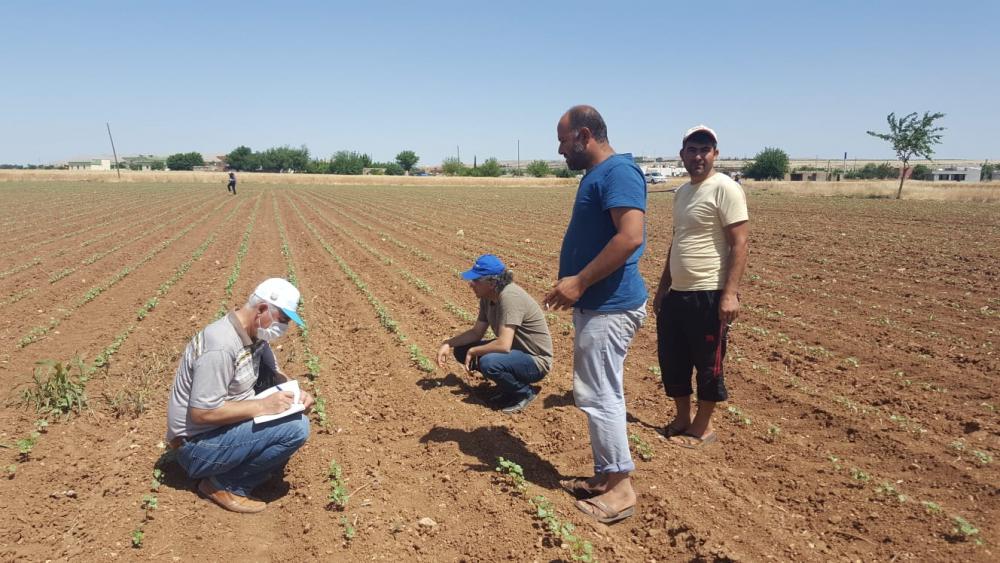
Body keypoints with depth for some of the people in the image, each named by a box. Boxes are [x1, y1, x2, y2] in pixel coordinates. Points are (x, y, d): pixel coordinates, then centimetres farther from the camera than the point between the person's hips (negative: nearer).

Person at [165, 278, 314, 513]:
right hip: (197, 445, -9)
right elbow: (201, 413, -27)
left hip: (225, 424, 9)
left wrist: (297, 392, -7)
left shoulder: (256, 334, 1)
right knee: (297, 427, -23)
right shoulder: (221, 346, -27)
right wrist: (262, 406, -24)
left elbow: (276, 374, 14)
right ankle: (226, 484, -6)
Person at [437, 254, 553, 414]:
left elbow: (503, 345, -33)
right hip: (515, 351, 9)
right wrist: (448, 344, -3)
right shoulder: (487, 297, -1)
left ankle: (525, 392, -6)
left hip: (536, 361, -9)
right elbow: (476, 332, 9)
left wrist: (473, 351, -18)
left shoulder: (509, 297, -28)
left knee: (488, 362, -34)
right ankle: (508, 386, 11)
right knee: (461, 350, 3)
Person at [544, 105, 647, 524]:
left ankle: (620, 488, 11)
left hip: (610, 307, -10)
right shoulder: (595, 175, 16)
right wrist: (574, 286, 14)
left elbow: (631, 236, -27)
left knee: (598, 395, -3)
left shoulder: (618, 172, -15)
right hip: (595, 304, 10)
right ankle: (605, 475, 29)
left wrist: (579, 282, -24)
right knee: (599, 394, 16)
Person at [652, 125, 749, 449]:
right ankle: (681, 419, 31)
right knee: (671, 359, 14)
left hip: (708, 295, -8)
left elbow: (740, 243, -15)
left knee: (708, 364, 4)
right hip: (676, 293, 8)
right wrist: (663, 286, 21)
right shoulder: (682, 192, 15)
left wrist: (730, 293, -23)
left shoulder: (725, 189, -9)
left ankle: (703, 427, 21)